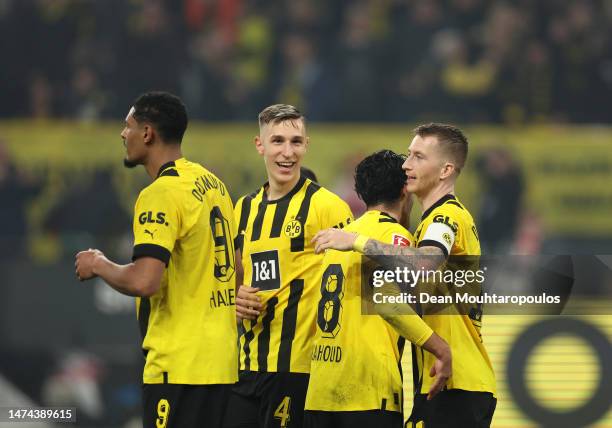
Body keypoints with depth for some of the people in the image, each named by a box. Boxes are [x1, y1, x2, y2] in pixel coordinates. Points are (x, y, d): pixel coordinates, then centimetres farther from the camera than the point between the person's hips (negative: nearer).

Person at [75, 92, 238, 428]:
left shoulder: (161, 194, -16)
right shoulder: (214, 184, 13)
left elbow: (143, 282, -25)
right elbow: (233, 269, 21)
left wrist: (99, 266, -7)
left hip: (179, 366, -9)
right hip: (220, 361, 9)